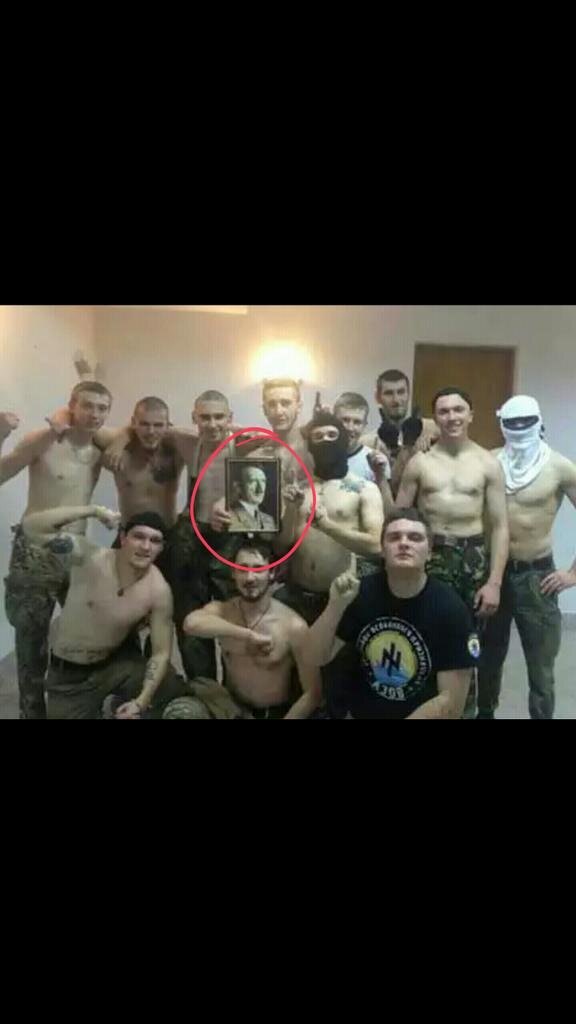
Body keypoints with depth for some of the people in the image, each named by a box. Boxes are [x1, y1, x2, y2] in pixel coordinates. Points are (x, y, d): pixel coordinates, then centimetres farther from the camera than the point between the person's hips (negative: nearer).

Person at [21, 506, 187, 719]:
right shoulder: (89, 559, -25)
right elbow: (32, 526, -34)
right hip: (69, 672, -1)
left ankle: (126, 703, 20)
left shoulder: (159, 590, -21)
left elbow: (161, 652, -14)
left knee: (174, 690, -9)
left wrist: (141, 702, -25)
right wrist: (93, 510, -36)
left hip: (118, 662, 2)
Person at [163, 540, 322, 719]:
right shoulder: (221, 610, -5)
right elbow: (192, 623, -31)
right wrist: (249, 635, -31)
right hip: (232, 708, 3)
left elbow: (312, 694, -12)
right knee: (179, 711, -22)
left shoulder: (293, 626, -16)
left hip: (276, 713, -3)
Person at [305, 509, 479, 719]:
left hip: (422, 714, -3)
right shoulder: (363, 592, -4)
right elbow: (315, 658, -4)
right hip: (359, 712, 3)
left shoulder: (451, 610, -14)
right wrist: (335, 606, -19)